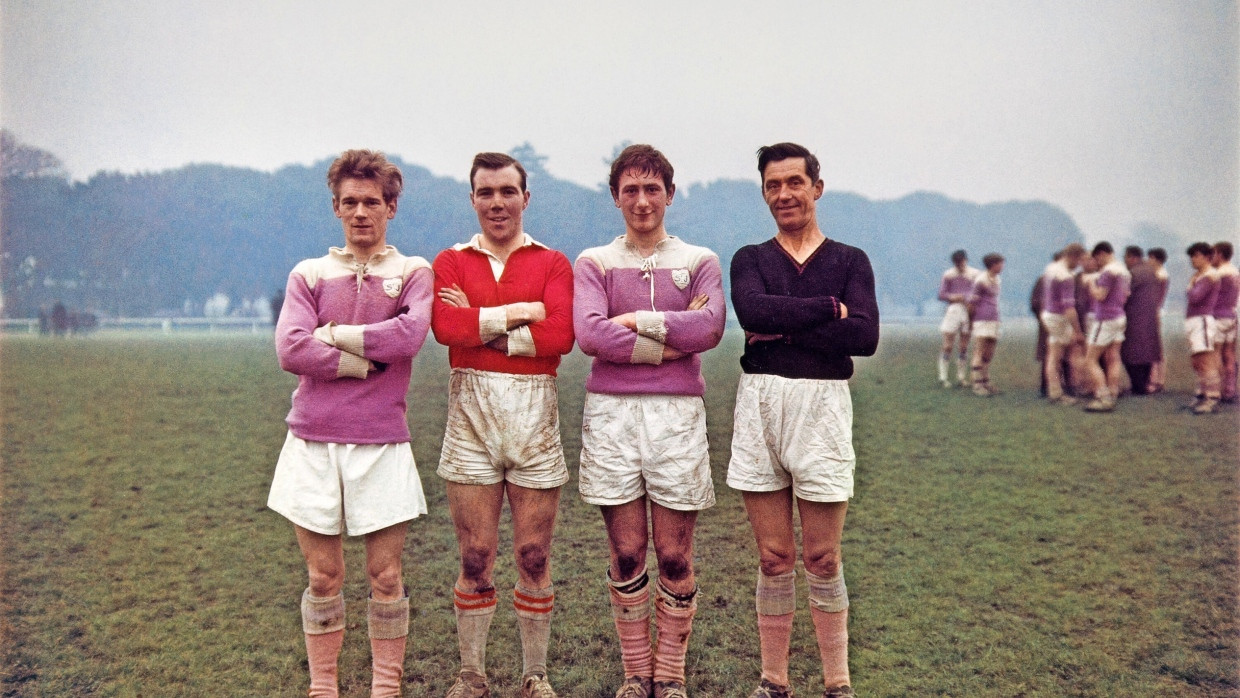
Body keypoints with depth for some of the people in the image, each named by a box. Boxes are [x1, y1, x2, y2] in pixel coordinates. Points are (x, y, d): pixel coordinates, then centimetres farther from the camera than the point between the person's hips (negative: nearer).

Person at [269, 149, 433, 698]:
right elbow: (290, 351, -7)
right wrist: (368, 362, -9)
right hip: (313, 441, 1)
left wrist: (331, 334, -8)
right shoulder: (309, 274, 9)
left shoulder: (413, 272, 5)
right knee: (324, 578, 7)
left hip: (381, 442, -1)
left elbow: (409, 335, -15)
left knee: (386, 577, 4)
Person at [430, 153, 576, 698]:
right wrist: (519, 313, -9)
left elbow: (561, 335, -11)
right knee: (475, 559, 5)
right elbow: (444, 327, -10)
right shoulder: (451, 262, 10)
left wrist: (479, 327, -8)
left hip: (535, 413, 0)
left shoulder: (553, 263, 7)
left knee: (534, 557, 5)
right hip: (470, 411, 0)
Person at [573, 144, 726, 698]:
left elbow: (710, 327, -10)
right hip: (611, 413, 0)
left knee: (675, 559, 3)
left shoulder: (699, 261, 9)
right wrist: (673, 342, -10)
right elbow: (590, 333, -10)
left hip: (677, 413, 0)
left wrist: (639, 320, -9)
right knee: (626, 557, 6)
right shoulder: (594, 263, 8)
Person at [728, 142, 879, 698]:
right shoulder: (750, 259, 10)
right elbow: (752, 310, -14)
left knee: (822, 559, 4)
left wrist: (783, 329, -10)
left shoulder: (849, 261, 8)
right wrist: (829, 309, -10)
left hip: (823, 406, -1)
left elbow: (865, 337, -9)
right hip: (760, 403, 1)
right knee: (774, 557, 7)